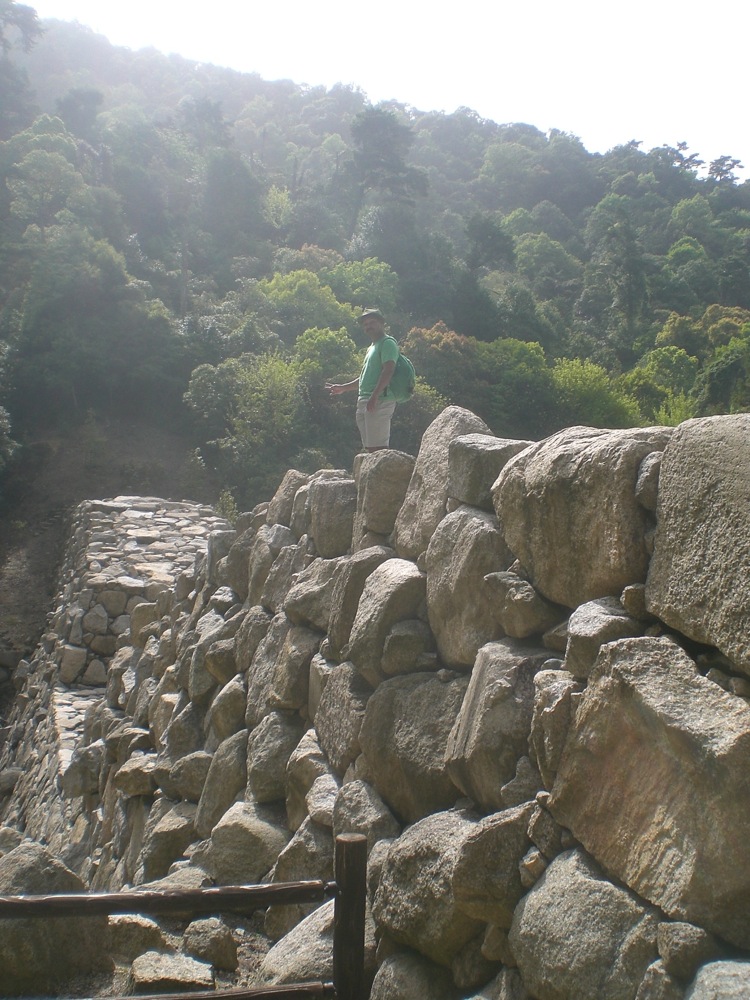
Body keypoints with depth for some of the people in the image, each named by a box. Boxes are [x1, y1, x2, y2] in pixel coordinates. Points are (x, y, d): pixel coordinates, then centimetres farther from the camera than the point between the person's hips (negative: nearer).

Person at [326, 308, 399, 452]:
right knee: (369, 447, 6)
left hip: (379, 401, -10)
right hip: (364, 402, 10)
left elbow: (388, 370, -17)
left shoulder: (387, 343, -3)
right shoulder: (372, 347, 27)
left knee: (377, 447, -15)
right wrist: (343, 388, 36)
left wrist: (374, 396, -26)